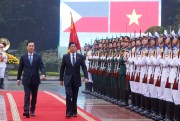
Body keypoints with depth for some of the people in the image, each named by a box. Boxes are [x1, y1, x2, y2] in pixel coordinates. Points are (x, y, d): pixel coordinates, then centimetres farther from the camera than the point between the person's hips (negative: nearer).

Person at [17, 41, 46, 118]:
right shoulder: (23, 57, 3)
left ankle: (32, 111, 19)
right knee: (27, 95, -11)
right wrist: (18, 78, 7)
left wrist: (43, 74, -25)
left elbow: (41, 67, -6)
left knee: (34, 96, 8)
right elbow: (20, 69, 8)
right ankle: (26, 111, -20)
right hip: (26, 80, -1)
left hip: (35, 80, 1)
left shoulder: (38, 57, 2)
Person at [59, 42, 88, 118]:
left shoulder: (80, 57, 1)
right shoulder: (65, 56, 0)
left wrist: (86, 77, -16)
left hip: (76, 79, 1)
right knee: (68, 95, -14)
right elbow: (62, 69, 5)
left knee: (74, 97, 7)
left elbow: (84, 68, -2)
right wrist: (61, 79, 4)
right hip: (68, 79, -1)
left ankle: (74, 112, 16)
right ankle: (68, 111, -8)